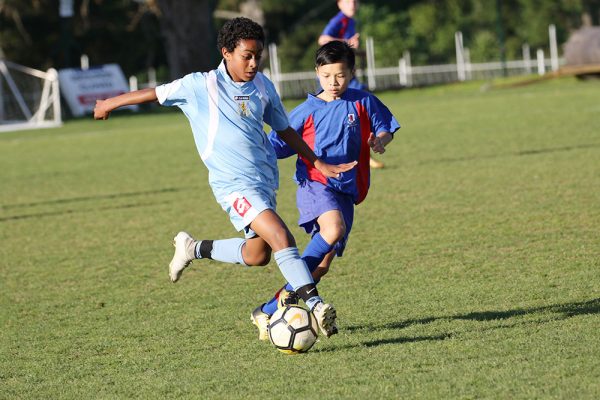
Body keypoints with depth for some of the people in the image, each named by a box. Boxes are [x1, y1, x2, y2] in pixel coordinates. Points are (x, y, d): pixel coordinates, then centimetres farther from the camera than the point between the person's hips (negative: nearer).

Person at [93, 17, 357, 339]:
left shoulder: (263, 87, 8)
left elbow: (284, 130, 20)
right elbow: (155, 93, 7)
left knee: (258, 255, 12)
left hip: (265, 179, 7)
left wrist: (320, 165, 16)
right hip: (233, 183, -7)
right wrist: (110, 104, 20)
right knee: (280, 235, -24)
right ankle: (315, 305, -28)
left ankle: (195, 249, 34)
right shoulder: (200, 86, -6)